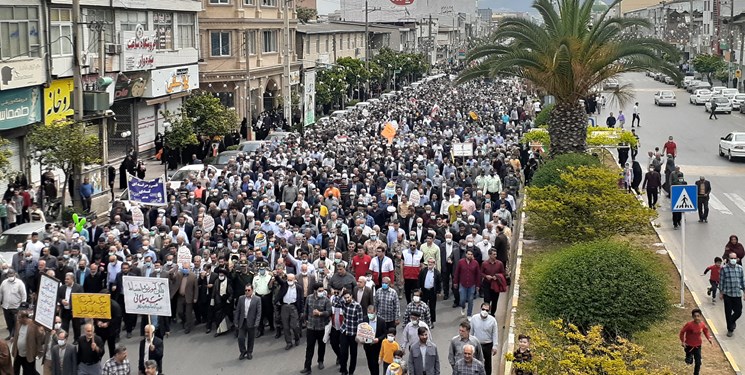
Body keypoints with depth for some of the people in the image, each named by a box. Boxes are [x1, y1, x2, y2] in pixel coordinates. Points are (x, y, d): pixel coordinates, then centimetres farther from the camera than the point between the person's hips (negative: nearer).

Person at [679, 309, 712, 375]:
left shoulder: (702, 324, -13)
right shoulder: (689, 324, -26)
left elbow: (706, 331, 7)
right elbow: (682, 332, -14)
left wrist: (709, 339, -6)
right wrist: (682, 341, -17)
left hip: (698, 346, 3)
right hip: (689, 345, -3)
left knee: (698, 362, 5)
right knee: (689, 361, 9)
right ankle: (690, 356, 44)